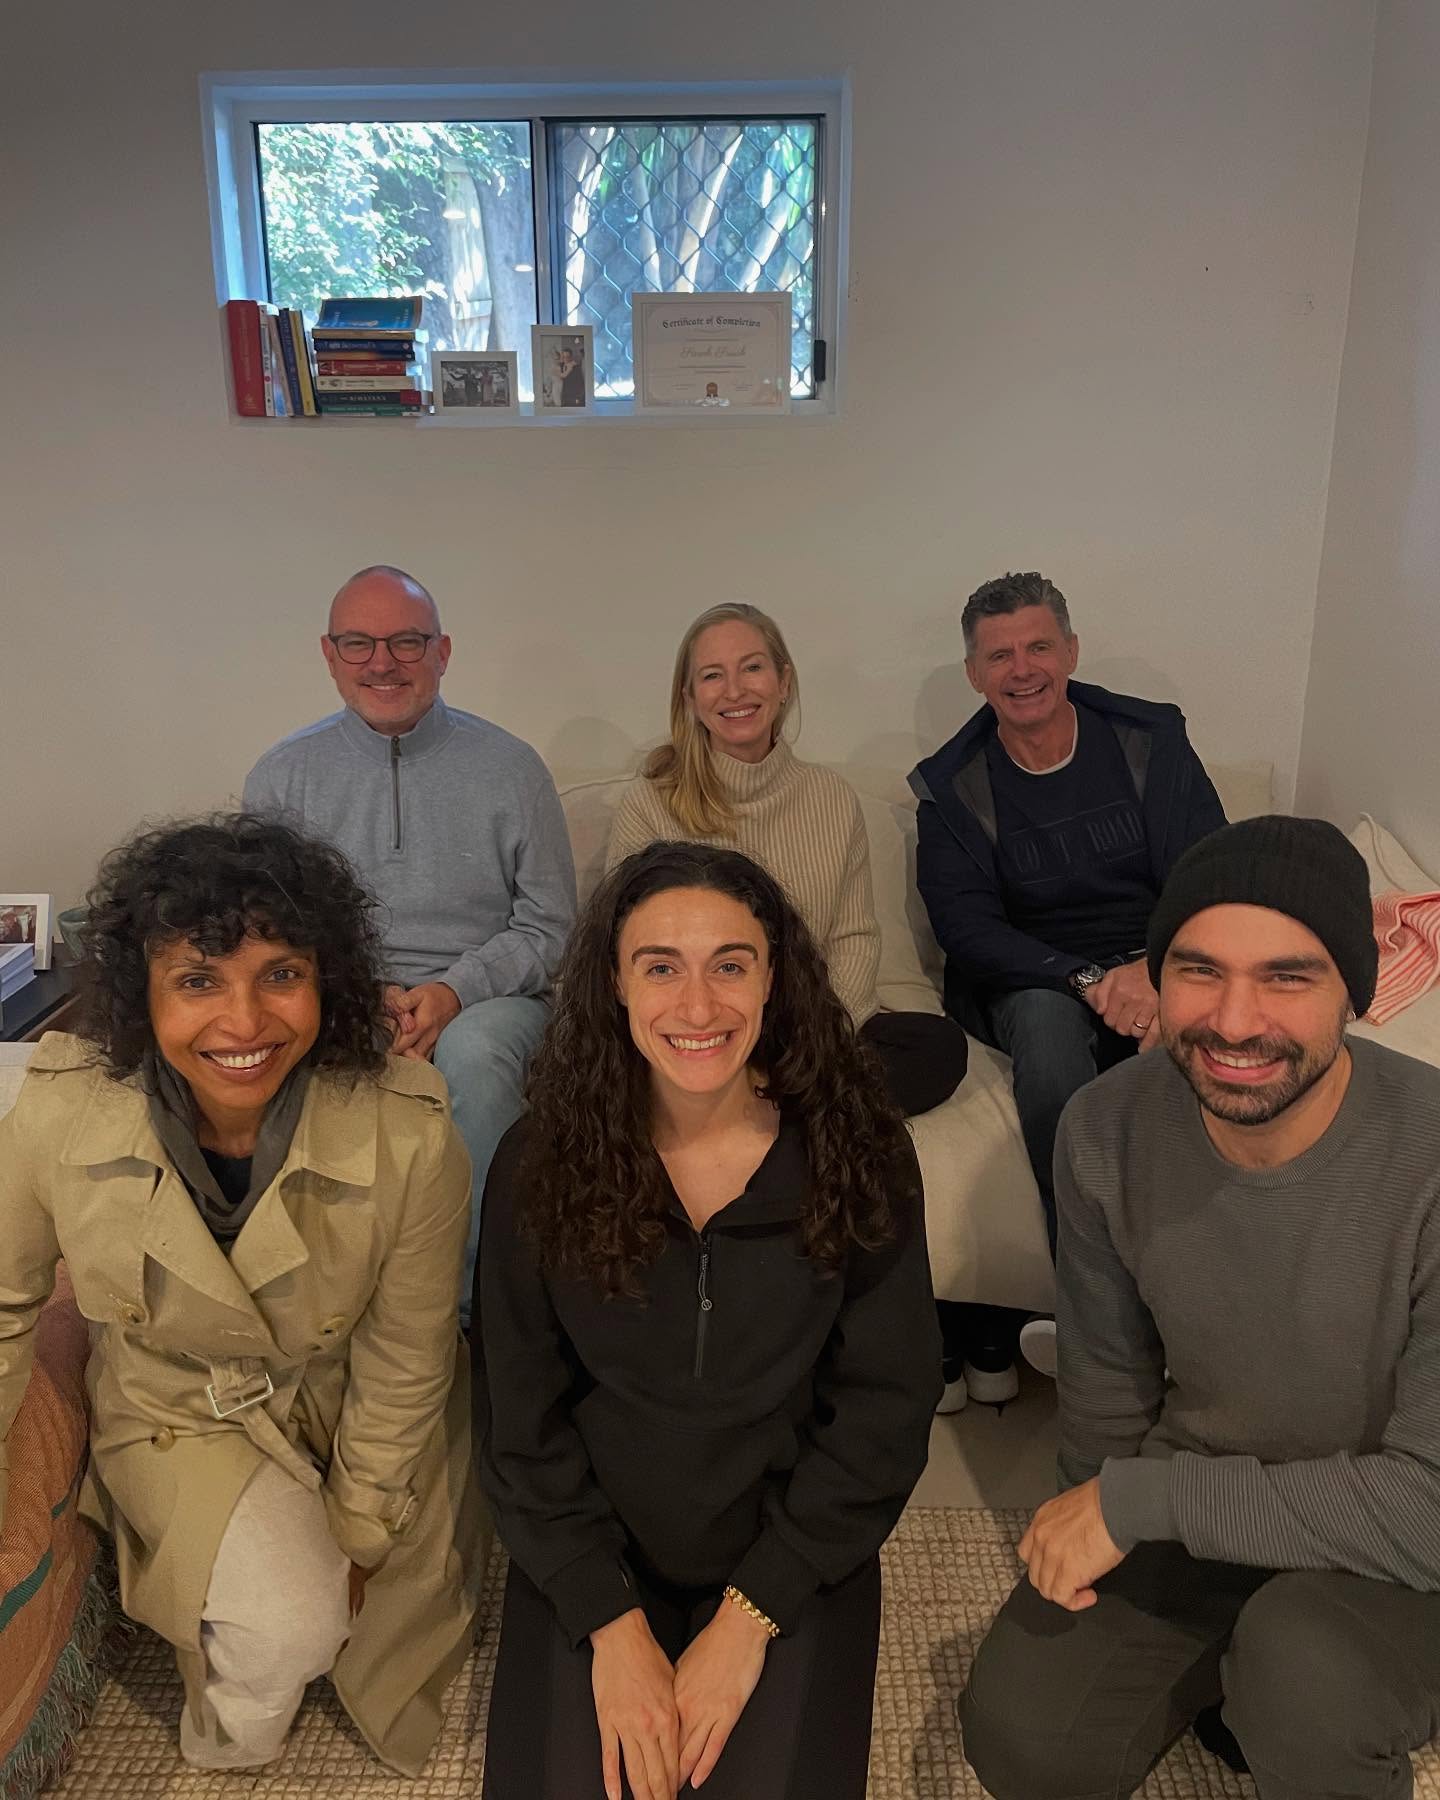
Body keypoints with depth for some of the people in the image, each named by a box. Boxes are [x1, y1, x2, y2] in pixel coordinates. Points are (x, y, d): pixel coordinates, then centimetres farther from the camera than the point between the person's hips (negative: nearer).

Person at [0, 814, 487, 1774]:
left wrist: (354, 1537, -3)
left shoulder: (410, 1135, -31)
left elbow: (404, 1365, -14)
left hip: (352, 1408, 1)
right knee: (284, 1620, -20)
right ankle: (226, 1750, 15)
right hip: (179, 1413, 0)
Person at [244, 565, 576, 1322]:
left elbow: (549, 927, 3)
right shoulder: (283, 775, 8)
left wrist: (455, 990, -14)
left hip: (484, 998, -1)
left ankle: (478, 1284, -20)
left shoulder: (510, 766, 3)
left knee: (471, 1052, -36)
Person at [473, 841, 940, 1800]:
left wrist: (749, 1616, -11)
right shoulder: (541, 1162, -13)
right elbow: (519, 1417, -5)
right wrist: (611, 1622, -11)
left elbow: (886, 1408, -8)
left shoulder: (855, 1153, -15)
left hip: (793, 1554, 0)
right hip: (593, 1556, 1)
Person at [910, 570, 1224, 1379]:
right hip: (1034, 982, -1)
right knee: (1045, 1018, -36)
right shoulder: (953, 787, 2)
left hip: (1159, 970, 1)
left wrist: (1154, 970, -21)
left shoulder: (1151, 739, 4)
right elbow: (966, 927, -6)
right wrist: (1088, 980, -21)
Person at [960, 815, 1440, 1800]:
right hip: (1187, 1512, 4)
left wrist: (1136, 1498, -25)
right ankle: (1230, 1668, 22)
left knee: (1303, 1675, -32)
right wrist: (1093, 1530, 8)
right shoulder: (1108, 1128, -15)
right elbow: (1109, 1376, 1)